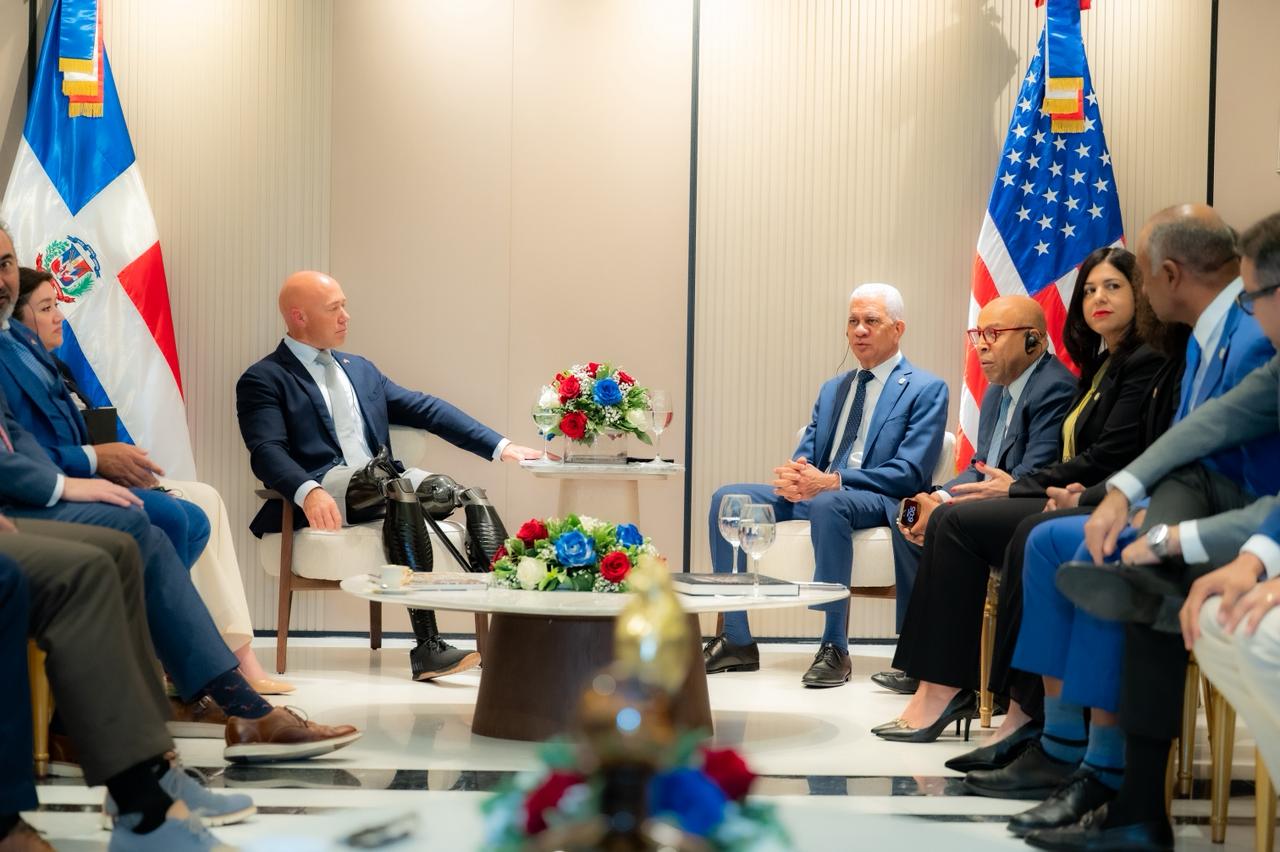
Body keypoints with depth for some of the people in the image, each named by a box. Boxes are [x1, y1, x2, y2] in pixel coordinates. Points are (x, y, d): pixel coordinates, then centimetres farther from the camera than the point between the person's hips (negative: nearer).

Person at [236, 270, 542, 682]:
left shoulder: (360, 369, 26)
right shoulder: (262, 381, 6)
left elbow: (426, 409, 18)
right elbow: (267, 452, -10)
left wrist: (500, 445, 6)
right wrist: (309, 491, -31)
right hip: (320, 497, -6)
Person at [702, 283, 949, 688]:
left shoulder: (926, 389, 1)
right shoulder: (833, 389, 22)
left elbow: (910, 473, -11)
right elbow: (806, 454, 17)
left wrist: (833, 481, -22)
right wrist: (793, 475, -11)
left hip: (877, 501, -7)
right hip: (814, 491, 7)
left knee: (827, 504, -40)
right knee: (726, 499, -12)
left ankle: (835, 647, -31)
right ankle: (736, 640, -9)